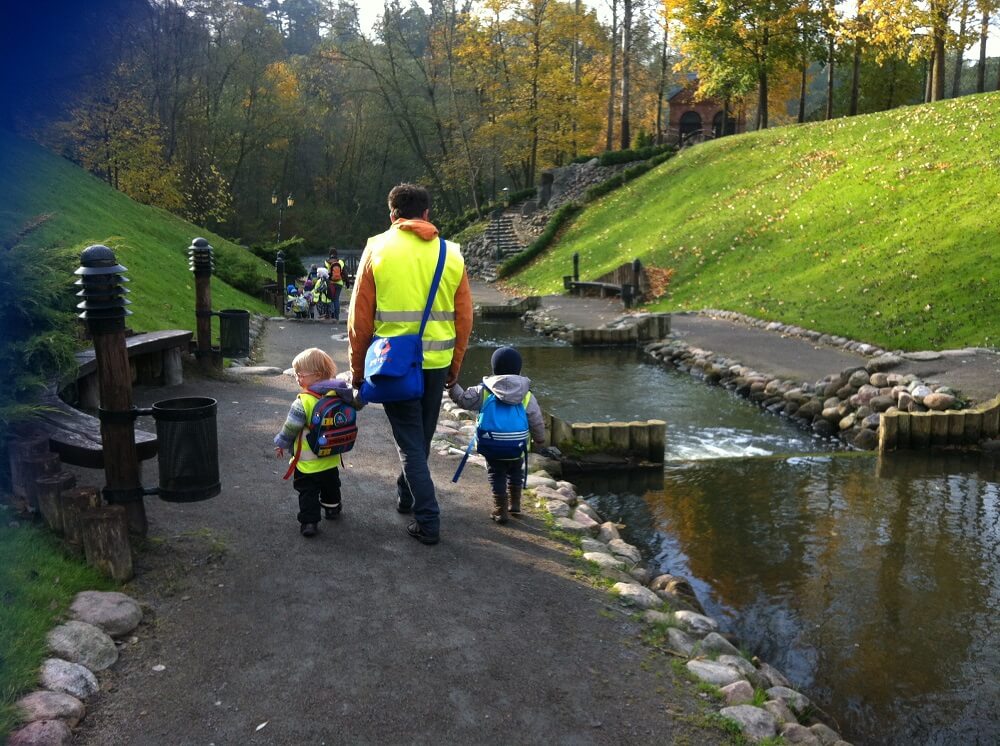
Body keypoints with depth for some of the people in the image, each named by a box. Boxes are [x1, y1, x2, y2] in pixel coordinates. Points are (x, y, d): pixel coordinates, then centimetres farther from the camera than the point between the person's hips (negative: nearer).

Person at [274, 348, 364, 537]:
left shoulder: (303, 402, -24)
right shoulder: (337, 394, -9)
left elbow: (290, 428, -16)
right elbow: (356, 404, 2)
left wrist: (280, 444, -1)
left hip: (307, 464, -6)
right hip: (332, 459, 6)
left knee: (308, 492, 6)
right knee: (331, 485, 27)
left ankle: (309, 522, 2)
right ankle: (332, 509, 45)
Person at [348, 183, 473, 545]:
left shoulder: (377, 248, -5)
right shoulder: (451, 253, 2)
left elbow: (360, 318, -4)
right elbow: (464, 319, 5)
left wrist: (358, 370, 6)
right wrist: (454, 367, 18)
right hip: (437, 363, 3)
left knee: (410, 442, 5)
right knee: (421, 437, 21)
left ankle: (428, 521, 4)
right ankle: (406, 495, 40)